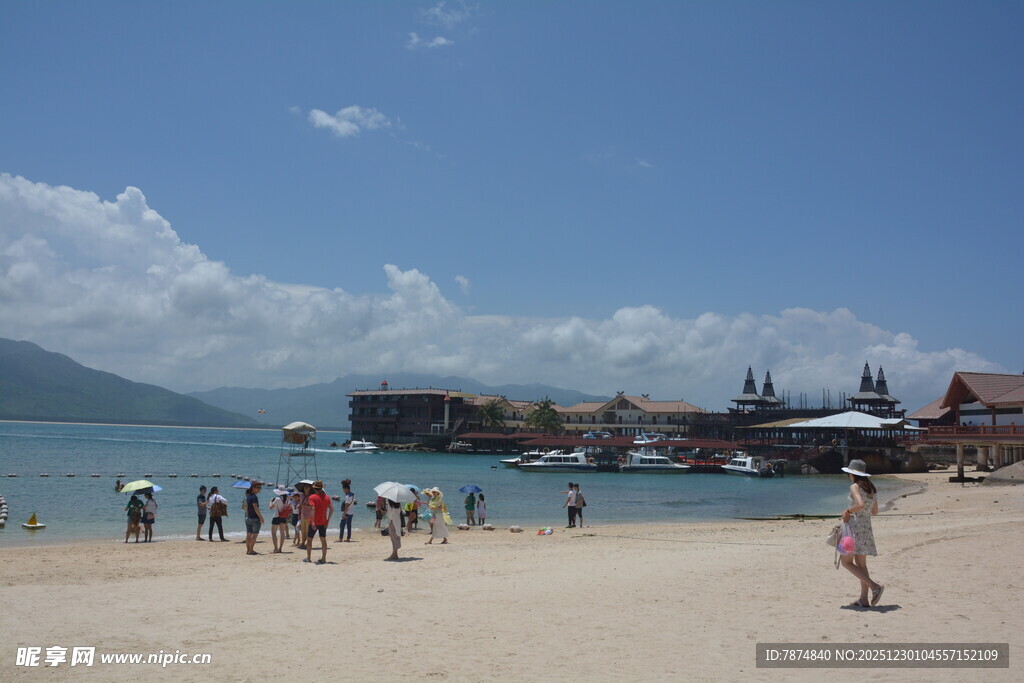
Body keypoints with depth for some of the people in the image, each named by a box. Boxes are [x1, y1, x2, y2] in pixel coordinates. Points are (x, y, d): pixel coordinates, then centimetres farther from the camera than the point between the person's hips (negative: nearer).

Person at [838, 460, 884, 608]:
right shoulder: (872, 489, 11)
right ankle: (864, 599, 9)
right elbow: (875, 511, 18)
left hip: (854, 528, -8)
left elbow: (860, 505, -28)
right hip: (867, 528, 8)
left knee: (847, 562, 0)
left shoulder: (855, 487, -12)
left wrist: (848, 510, -12)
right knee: (861, 564, 11)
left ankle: (875, 586, -13)